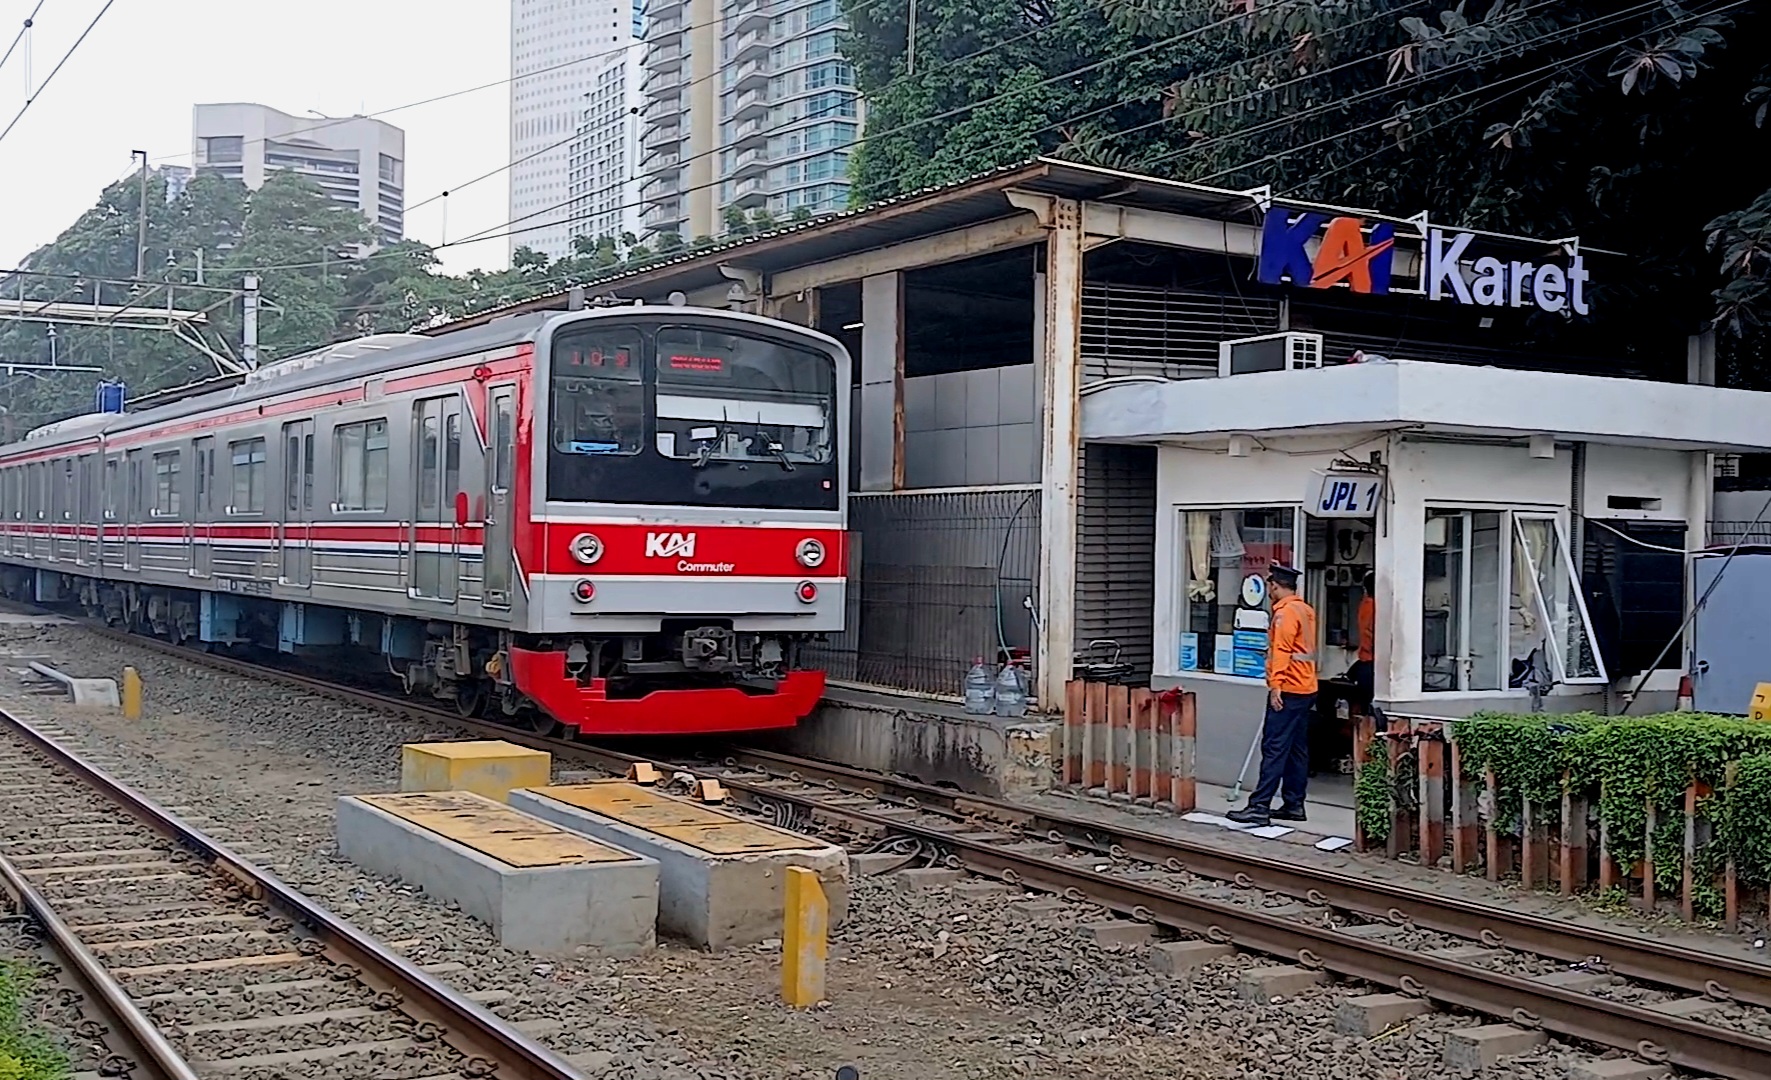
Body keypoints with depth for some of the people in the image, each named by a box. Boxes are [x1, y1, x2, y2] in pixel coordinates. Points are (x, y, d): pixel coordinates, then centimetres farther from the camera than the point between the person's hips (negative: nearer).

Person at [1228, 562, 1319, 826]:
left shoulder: (1285, 612, -13)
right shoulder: (1306, 610, 16)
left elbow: (1282, 651, -20)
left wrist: (1276, 685, -23)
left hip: (1288, 691, -10)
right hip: (1306, 688, 10)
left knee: (1274, 749, -11)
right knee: (1297, 749, 12)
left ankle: (1260, 807, -14)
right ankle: (1294, 804, 16)